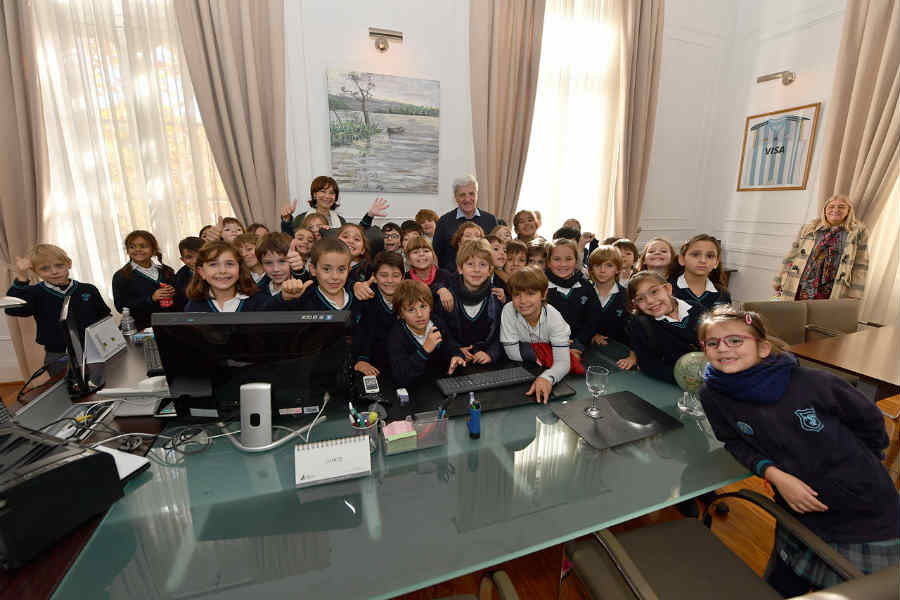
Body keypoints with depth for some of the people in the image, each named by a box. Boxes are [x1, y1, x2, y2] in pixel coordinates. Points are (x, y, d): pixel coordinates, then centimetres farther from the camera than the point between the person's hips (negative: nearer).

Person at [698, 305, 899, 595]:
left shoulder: (814, 383, -23)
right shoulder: (713, 394, -18)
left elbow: (870, 422, -4)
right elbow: (735, 442, -4)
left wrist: (856, 470, 1)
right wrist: (774, 474, -19)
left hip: (866, 518, -2)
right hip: (799, 513, 2)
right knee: (781, 589, 19)